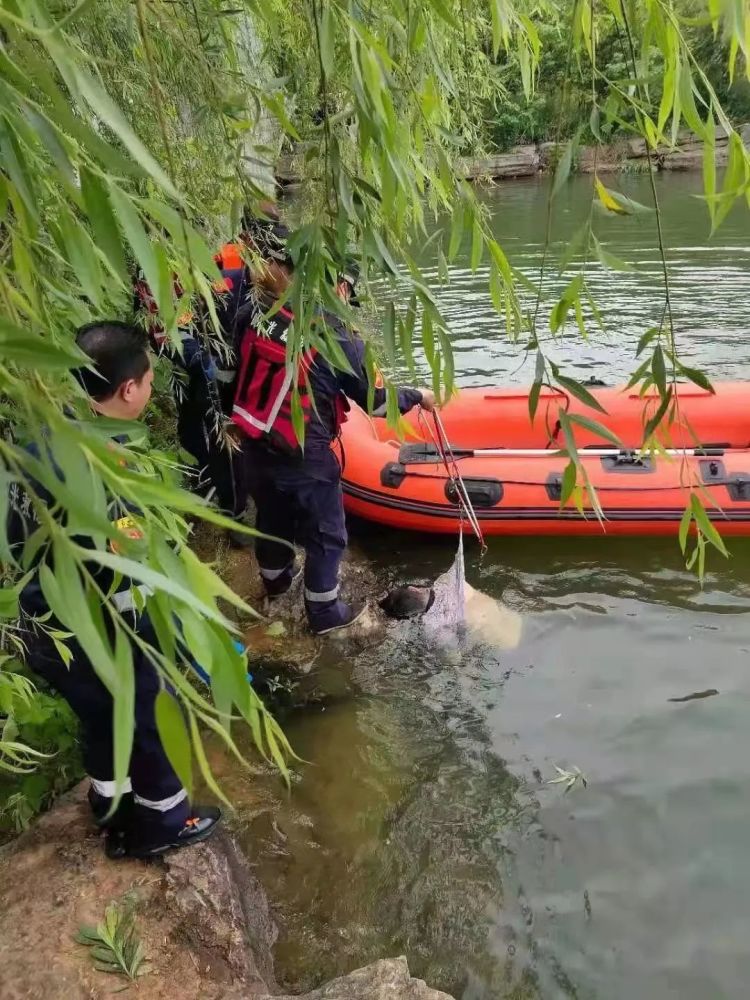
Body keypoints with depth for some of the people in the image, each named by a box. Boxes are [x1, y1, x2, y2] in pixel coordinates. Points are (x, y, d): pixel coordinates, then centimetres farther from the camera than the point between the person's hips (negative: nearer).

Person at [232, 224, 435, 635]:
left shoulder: (257, 312, -4)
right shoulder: (338, 339, -19)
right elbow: (376, 400, -10)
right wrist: (419, 396, 6)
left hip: (256, 449, 7)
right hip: (304, 459, -6)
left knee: (272, 517, 29)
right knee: (326, 536, 14)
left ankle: (275, 578, 53)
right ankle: (324, 613, 28)